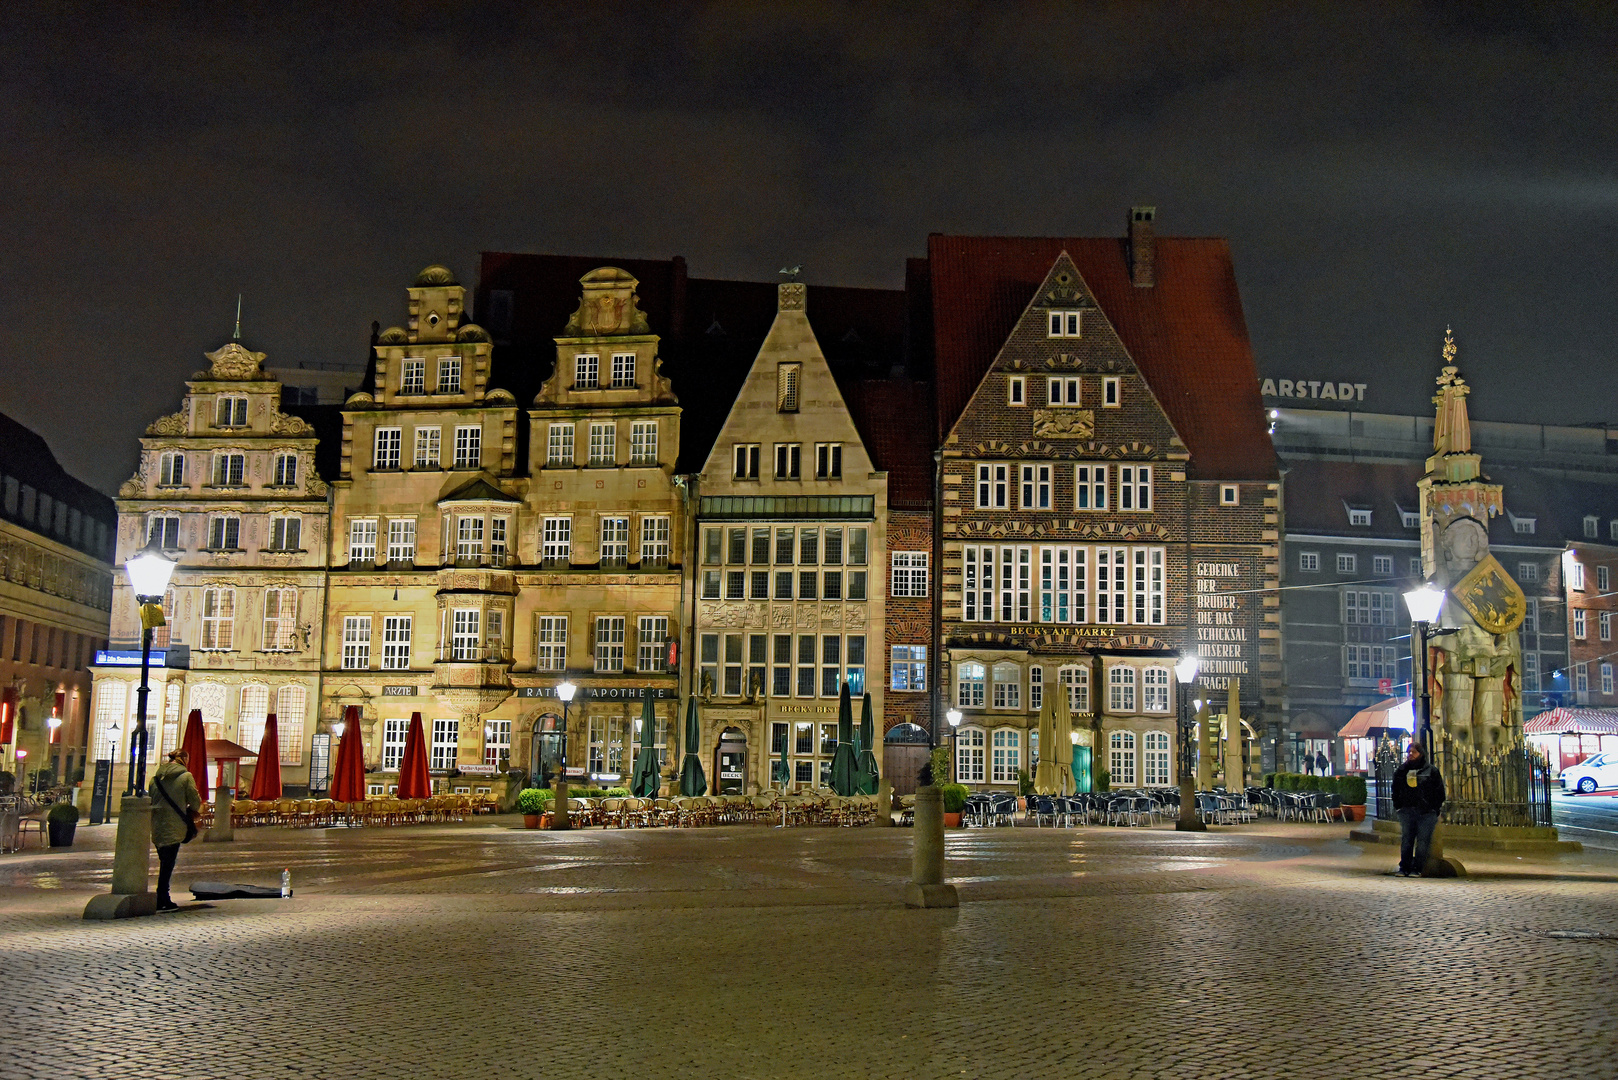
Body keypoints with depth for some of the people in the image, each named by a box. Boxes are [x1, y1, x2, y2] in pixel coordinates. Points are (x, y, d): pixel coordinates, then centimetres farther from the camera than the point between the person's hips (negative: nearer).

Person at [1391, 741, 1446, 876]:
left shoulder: (1431, 770, 3)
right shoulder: (1401, 770, 11)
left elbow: (1439, 791, 4)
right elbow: (1396, 791, 15)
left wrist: (1436, 810, -1)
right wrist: (1398, 807, 4)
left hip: (1426, 813, -3)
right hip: (1406, 811, 3)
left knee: (1423, 841, -2)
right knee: (1406, 840, 3)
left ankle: (1417, 868, 3)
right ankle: (1404, 868, 7)